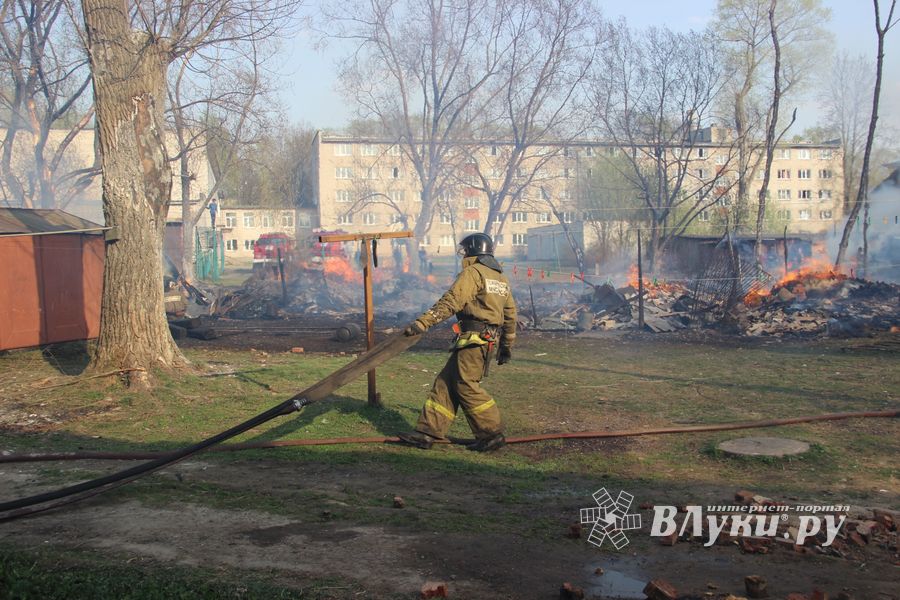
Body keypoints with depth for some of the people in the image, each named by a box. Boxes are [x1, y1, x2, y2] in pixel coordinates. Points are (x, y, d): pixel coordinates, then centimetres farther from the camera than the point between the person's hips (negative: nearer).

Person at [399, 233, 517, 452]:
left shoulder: (473, 272, -7)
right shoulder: (501, 278, 20)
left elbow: (449, 302, -18)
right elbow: (510, 315, 23)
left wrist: (422, 323, -21)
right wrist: (506, 346, 30)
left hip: (473, 338, -9)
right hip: (490, 340, 9)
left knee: (466, 385, -4)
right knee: (445, 383, 8)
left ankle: (492, 433, 0)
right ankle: (428, 432, 8)